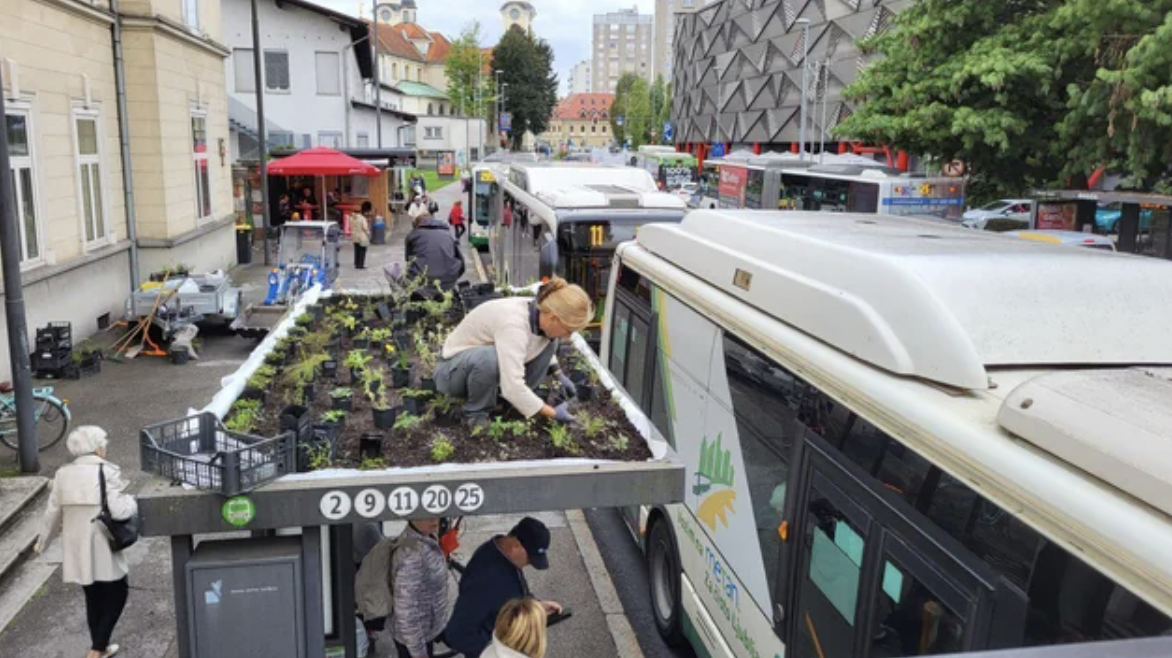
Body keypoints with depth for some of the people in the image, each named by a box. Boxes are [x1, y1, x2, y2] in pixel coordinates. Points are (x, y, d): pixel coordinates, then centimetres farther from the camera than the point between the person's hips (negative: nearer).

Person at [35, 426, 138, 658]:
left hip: (75, 548, 6)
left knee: (93, 598, 20)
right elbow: (118, 510, -22)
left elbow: (53, 513, 11)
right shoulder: (107, 472, -14)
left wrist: (42, 542, 26)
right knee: (117, 593, 11)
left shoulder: (63, 474, 4)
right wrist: (133, 502, -1)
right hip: (101, 546, -6)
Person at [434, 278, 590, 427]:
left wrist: (558, 374, 7)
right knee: (490, 358, -40)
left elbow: (541, 347, 16)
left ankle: (516, 402, 3)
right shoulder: (513, 324, -36)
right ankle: (476, 412, -12)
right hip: (452, 370, -7)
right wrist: (553, 413, -30)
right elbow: (512, 388, -42)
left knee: (547, 341, -7)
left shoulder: (539, 313, -11)